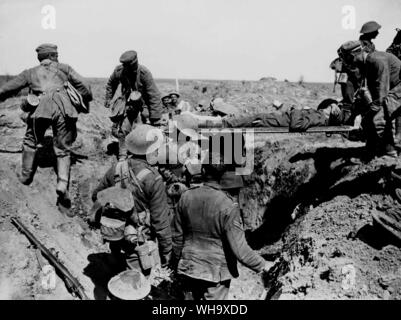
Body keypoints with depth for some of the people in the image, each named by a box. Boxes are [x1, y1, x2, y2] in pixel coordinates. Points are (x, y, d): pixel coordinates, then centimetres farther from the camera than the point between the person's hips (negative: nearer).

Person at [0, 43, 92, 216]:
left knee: (31, 142, 25)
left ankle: (26, 176, 32)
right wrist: (86, 101, 34)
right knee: (63, 151, 9)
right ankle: (62, 185, -8)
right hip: (64, 107, 0)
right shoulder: (64, 68, 26)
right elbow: (84, 87, 18)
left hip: (42, 107, 0)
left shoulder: (30, 72, 27)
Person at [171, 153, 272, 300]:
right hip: (216, 272, -4)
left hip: (188, 269, 4)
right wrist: (262, 265, -4)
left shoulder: (186, 197, -9)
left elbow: (177, 235, 2)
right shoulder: (228, 206, -22)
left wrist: (176, 262, 18)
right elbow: (239, 249, -20)